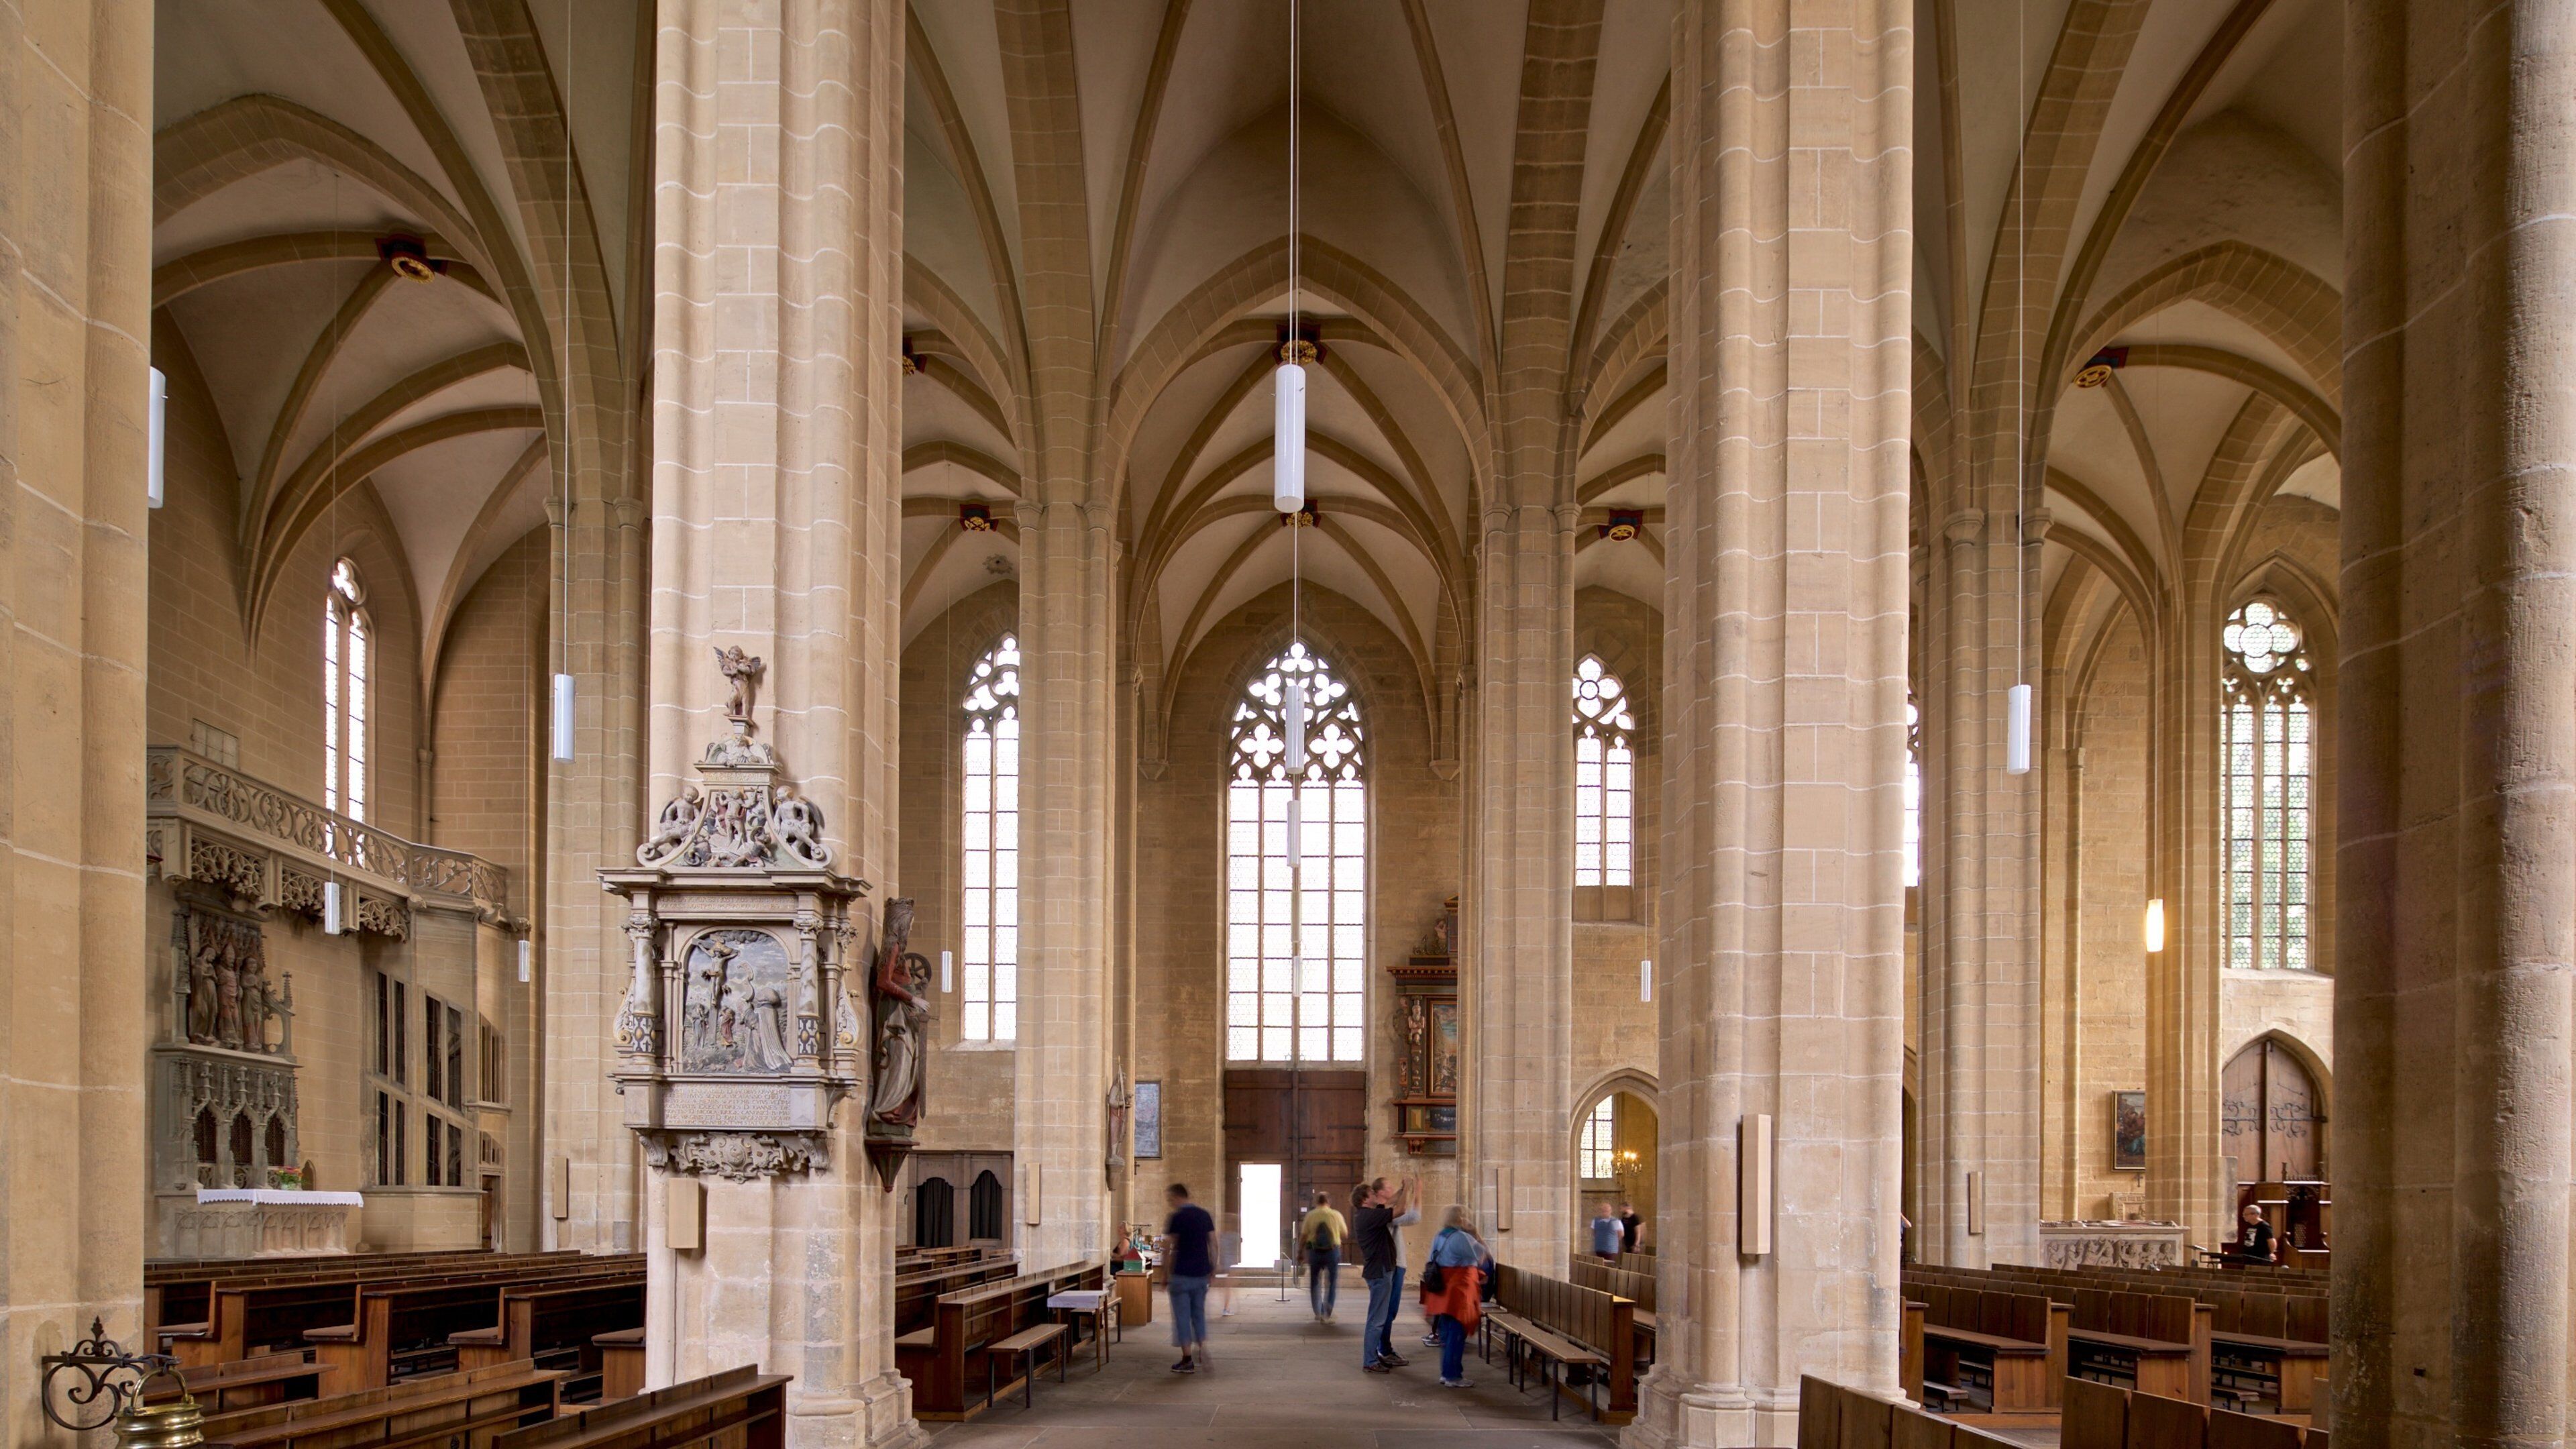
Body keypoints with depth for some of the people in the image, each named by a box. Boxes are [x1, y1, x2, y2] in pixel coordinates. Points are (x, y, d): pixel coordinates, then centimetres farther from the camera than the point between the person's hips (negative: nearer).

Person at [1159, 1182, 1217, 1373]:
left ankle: (1187, 1360, 1)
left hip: (1182, 1273, -5)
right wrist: (1214, 1267, 15)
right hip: (1202, 1272, 5)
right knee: (1199, 1312, 18)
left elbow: (1167, 1248, -11)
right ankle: (1202, 1347, 9)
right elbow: (1213, 1242, 8)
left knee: (1182, 1315, 1)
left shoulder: (1176, 1218, -11)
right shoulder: (1204, 1215, 7)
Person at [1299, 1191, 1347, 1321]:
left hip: (1314, 1252, 1)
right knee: (1331, 1284, 9)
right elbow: (1345, 1234, 3)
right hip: (1333, 1252, 0)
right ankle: (1327, 1315, 2)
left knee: (1315, 1283, 15)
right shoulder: (1336, 1215, -7)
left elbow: (1303, 1236, -3)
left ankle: (1318, 1313, 13)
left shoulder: (1310, 1215, -6)